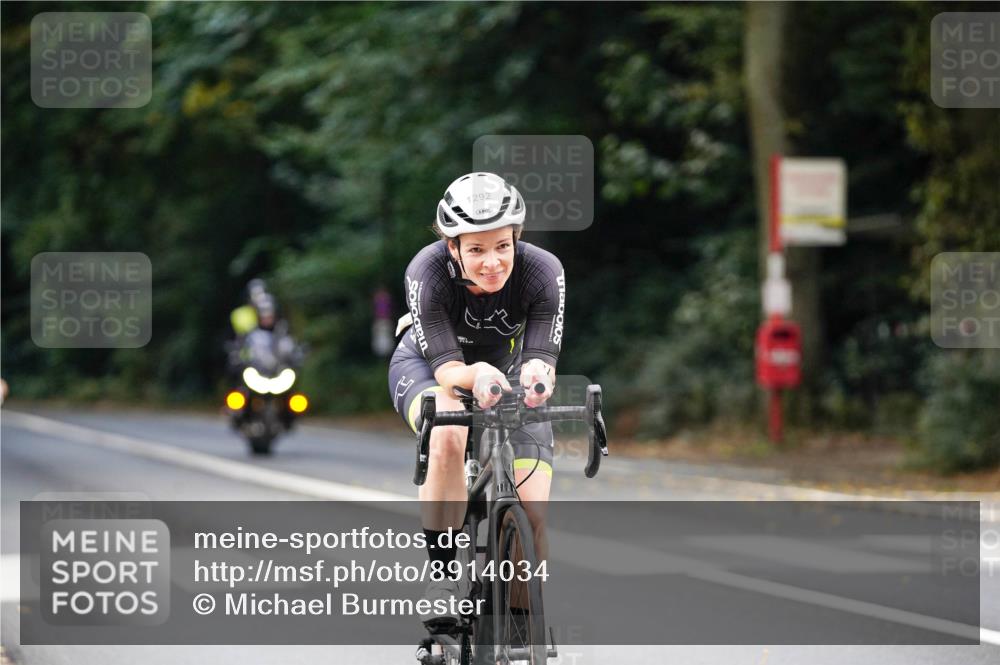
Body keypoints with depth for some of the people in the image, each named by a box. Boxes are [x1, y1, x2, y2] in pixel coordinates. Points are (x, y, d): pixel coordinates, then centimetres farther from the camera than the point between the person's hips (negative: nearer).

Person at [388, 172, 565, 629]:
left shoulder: (543, 272, -30)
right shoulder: (428, 272, -33)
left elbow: (541, 357, -32)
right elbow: (446, 369, -34)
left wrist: (536, 375, -56)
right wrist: (476, 375, -57)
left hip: (507, 372, 2)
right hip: (427, 365, -2)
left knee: (533, 515, -14)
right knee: (449, 434, -38)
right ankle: (441, 575, -28)